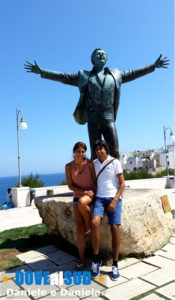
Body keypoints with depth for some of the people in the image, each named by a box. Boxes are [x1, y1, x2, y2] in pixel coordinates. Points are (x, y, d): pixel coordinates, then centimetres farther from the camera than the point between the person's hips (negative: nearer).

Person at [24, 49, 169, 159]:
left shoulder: (115, 75, 20)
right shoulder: (84, 76, 15)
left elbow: (133, 73, 28)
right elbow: (63, 77, 15)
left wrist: (154, 66, 30)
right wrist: (41, 71, 11)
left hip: (109, 119, 2)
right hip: (93, 120, -1)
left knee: (114, 152, -9)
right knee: (96, 154, -3)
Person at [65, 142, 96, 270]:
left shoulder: (89, 163, -8)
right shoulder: (69, 166, -3)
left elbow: (95, 180, -2)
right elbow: (70, 186, -4)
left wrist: (93, 193, -14)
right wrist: (84, 191, -15)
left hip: (91, 194, -2)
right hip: (78, 196, 2)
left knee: (81, 203, -37)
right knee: (79, 225, -5)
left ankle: (89, 227, -7)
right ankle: (82, 260, 4)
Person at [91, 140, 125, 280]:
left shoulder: (115, 162, -1)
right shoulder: (94, 163, 11)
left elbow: (122, 184, -2)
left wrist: (114, 201, -12)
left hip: (114, 198, -2)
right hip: (100, 198, 2)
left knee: (115, 228, -11)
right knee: (94, 223, -22)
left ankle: (115, 265, 6)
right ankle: (97, 259, -5)